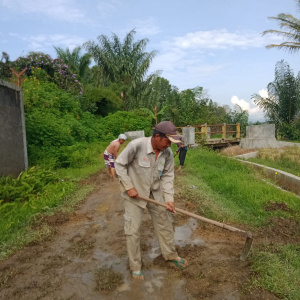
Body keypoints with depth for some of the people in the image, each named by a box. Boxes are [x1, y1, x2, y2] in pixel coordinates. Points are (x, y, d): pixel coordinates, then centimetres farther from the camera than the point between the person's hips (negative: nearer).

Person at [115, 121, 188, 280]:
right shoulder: (136, 145, -27)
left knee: (165, 224, 15)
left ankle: (171, 255, 38)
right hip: (134, 193, -4)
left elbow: (168, 176, -3)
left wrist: (169, 198, -12)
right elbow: (119, 164, -16)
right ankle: (135, 266, 22)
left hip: (155, 193, 5)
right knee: (133, 230, 2)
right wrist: (129, 187, -17)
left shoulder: (167, 153, -12)